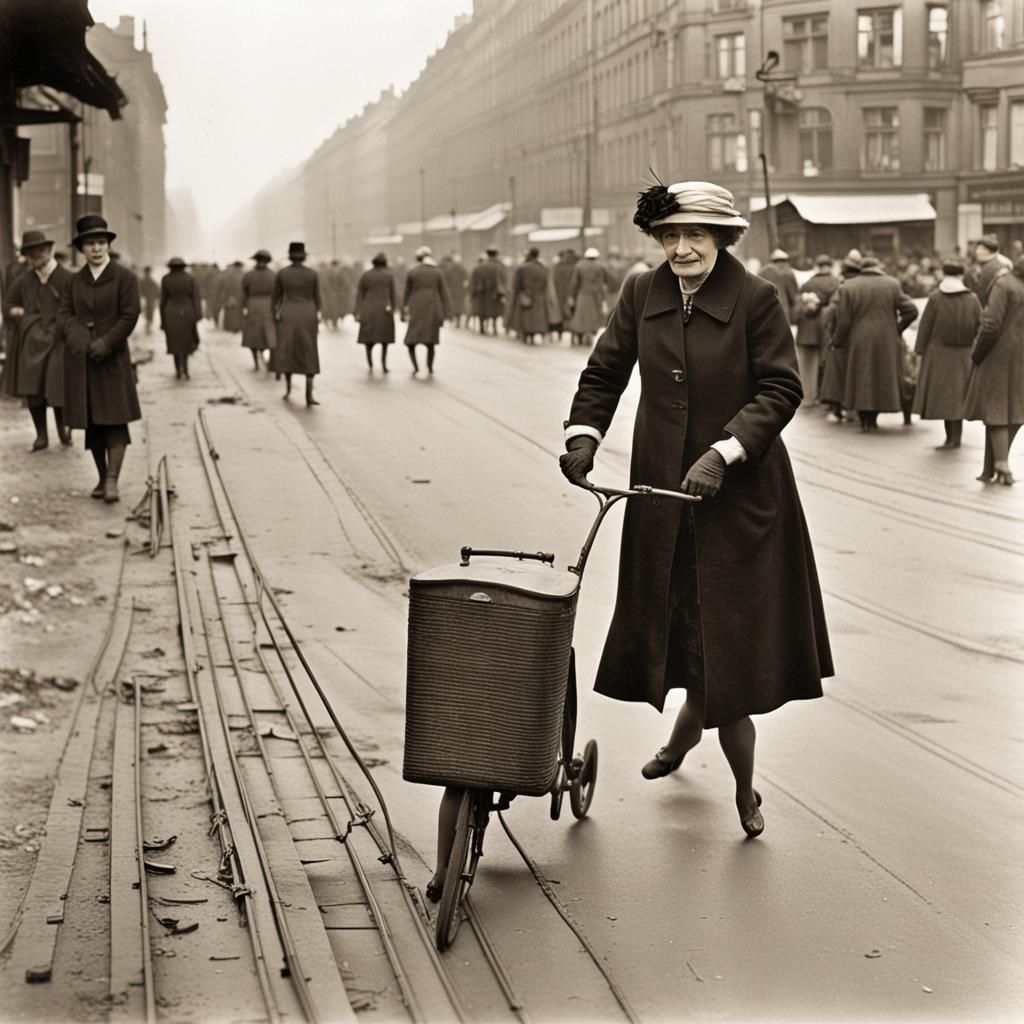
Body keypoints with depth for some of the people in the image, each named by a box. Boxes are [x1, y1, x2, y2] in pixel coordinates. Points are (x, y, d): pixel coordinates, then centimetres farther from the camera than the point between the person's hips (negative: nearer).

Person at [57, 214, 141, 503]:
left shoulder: (125, 277, -2)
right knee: (91, 422, 6)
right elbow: (64, 314, 7)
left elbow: (130, 316, -8)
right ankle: (102, 478, 14)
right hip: (80, 360, 4)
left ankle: (113, 481, -15)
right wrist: (78, 337, -12)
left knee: (115, 420, -10)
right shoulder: (76, 280, 11)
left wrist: (106, 343, -14)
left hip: (112, 359, -4)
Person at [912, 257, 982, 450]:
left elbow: (925, 326, -8)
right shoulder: (972, 299, -4)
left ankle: (951, 437, 5)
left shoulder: (935, 297, -10)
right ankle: (955, 437, 10)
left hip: (939, 354, -2)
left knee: (942, 396, 6)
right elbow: (979, 327, -3)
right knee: (958, 396, 11)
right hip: (963, 355, 2)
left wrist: (920, 351, 0)